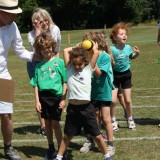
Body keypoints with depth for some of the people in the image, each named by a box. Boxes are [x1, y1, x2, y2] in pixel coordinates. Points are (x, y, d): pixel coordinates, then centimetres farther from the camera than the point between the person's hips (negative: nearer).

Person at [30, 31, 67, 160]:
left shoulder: (59, 62, -2)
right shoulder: (39, 66, 7)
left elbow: (65, 82, -2)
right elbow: (36, 85, 7)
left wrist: (63, 99, -7)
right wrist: (37, 101, 0)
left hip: (56, 96, -3)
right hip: (43, 97, 3)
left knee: (55, 123, -1)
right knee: (47, 123, 11)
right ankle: (51, 149, 25)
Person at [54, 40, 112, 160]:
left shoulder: (88, 69, 1)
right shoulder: (69, 69, 6)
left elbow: (96, 53, -4)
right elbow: (65, 50, 6)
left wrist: (94, 47, 14)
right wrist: (77, 47, 14)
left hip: (86, 108, -1)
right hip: (72, 108, 2)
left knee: (97, 136, 7)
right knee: (67, 136, 15)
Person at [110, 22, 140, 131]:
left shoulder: (128, 48, -8)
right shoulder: (112, 49, -20)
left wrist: (137, 54, -6)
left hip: (126, 75, 3)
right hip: (115, 75, -3)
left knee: (128, 100, 9)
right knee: (113, 100, -8)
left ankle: (130, 119, 30)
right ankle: (113, 120, 13)